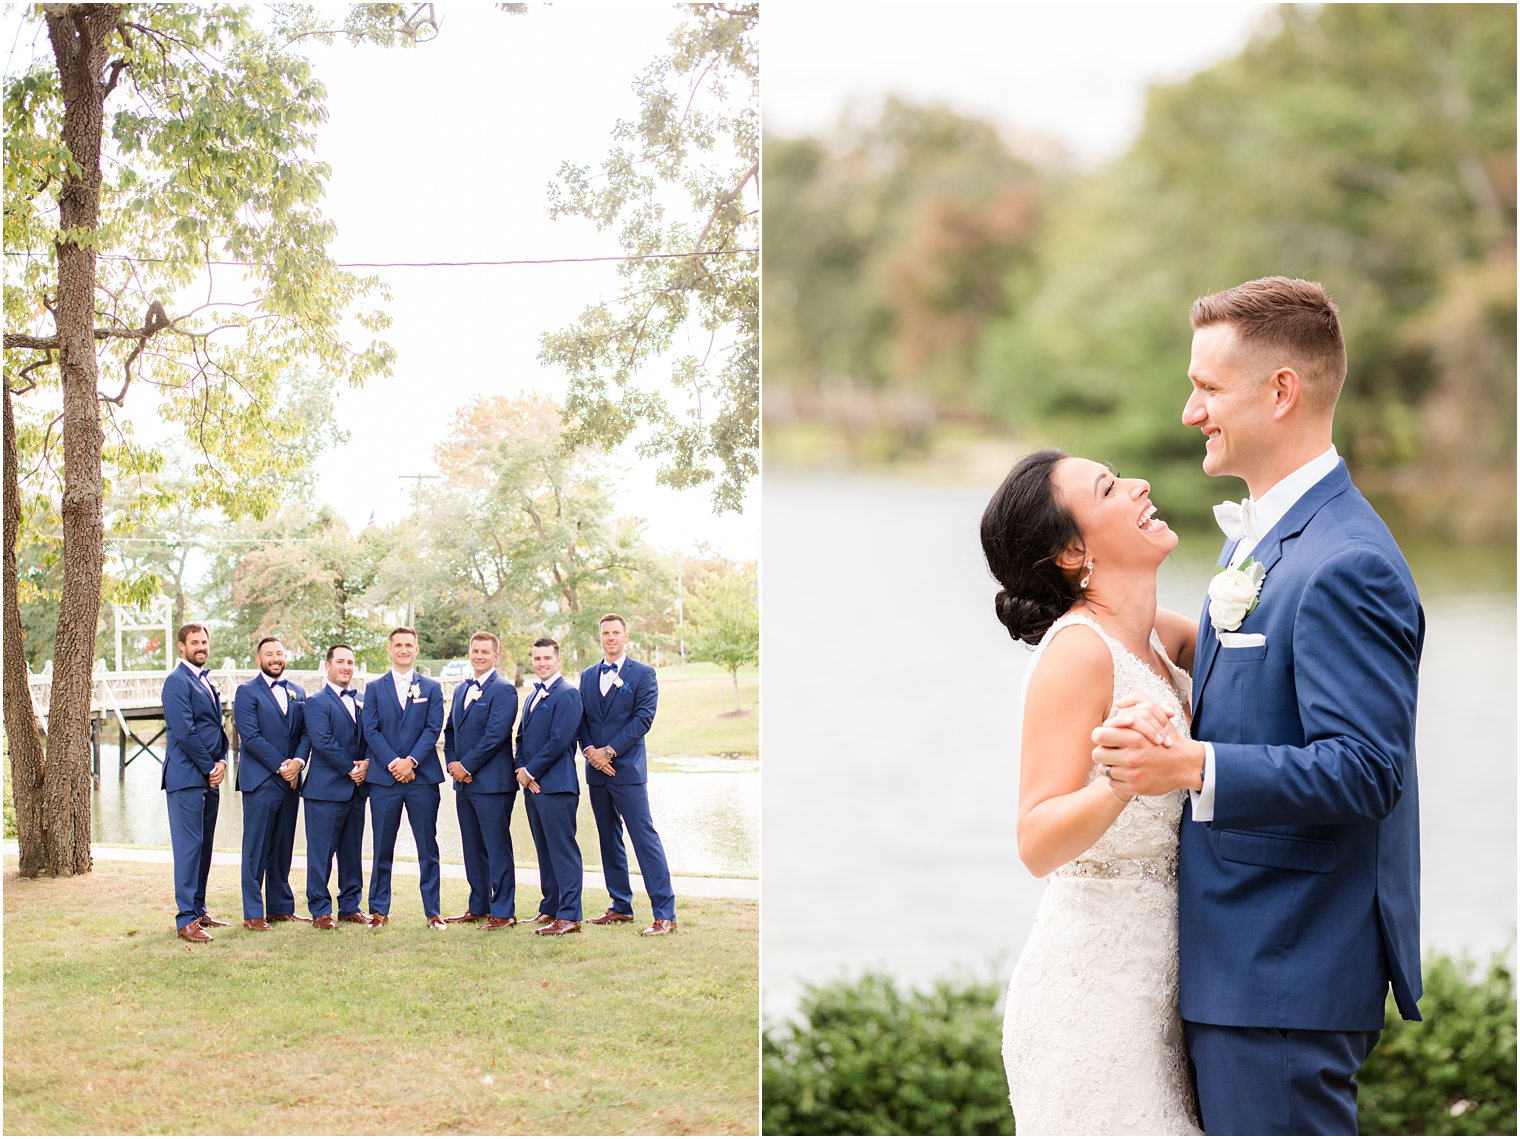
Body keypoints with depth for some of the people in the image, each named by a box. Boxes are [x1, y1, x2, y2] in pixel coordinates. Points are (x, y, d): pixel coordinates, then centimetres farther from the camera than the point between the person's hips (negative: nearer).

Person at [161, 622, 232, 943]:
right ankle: (186, 920, -8)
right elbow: (184, 732, -15)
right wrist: (209, 767, -10)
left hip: (209, 777, 9)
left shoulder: (207, 682, 19)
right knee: (189, 845, -9)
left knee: (204, 846, 11)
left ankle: (198, 910, 18)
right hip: (186, 777, -9)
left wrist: (222, 762, 2)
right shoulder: (177, 681, -9)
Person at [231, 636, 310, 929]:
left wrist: (298, 761, -9)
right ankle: (253, 914, -2)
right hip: (260, 781, -6)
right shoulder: (247, 692, -2)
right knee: (256, 850, -4)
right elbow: (251, 736, -11)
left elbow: (306, 732, 10)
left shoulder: (297, 694, 16)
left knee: (283, 848, 10)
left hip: (289, 782, 6)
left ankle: (281, 907, 17)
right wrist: (280, 765, -13)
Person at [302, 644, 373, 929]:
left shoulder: (361, 702, 16)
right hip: (327, 788, -6)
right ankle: (320, 910, 3)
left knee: (353, 851, 10)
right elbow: (323, 742, -14)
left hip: (357, 788, 6)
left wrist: (366, 764, -6)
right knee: (321, 852, -2)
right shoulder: (317, 702, -4)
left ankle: (350, 906, 18)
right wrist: (350, 769, -14)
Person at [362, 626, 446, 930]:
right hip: (383, 778, 0)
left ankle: (433, 912, 5)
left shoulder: (431, 688, 10)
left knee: (428, 848, 1)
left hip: (422, 777, 0)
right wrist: (393, 763, -12)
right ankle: (379, 910, 11)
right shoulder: (374, 688, 9)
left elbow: (433, 729, 1)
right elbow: (371, 730, 1)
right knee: (382, 848, 4)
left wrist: (411, 762, -12)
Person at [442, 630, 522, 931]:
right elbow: (450, 731, 19)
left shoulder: (503, 691, -9)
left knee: (497, 847, -4)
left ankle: (503, 911, 0)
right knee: (472, 847, 13)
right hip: (464, 782, 8)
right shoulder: (461, 690, 17)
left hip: (492, 782, -8)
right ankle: (478, 906, 21)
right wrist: (453, 763, 1)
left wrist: (466, 766, -13)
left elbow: (495, 735, -17)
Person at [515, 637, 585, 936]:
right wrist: (521, 770, 2)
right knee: (545, 850, 13)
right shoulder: (533, 696, 19)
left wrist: (530, 771, -11)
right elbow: (521, 737, 20)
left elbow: (559, 741, -17)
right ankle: (549, 909, 20)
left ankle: (569, 916, -7)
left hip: (556, 785, -9)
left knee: (563, 850, -8)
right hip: (533, 785, 9)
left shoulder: (567, 695, -9)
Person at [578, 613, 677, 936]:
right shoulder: (588, 676, 15)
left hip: (627, 769, -6)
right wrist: (590, 750, -7)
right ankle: (621, 907, 20)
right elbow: (581, 719, 12)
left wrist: (609, 751, -14)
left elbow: (643, 718, -10)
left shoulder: (643, 674, -1)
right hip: (597, 771, 6)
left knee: (645, 838, -9)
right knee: (609, 840, 11)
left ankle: (665, 914, -9)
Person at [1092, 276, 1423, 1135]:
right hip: (1245, 958, 10)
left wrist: (1190, 766, -31)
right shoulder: (1260, 538, 14)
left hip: (1291, 972, -10)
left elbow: (1366, 769, -24)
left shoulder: (1346, 565, -19)